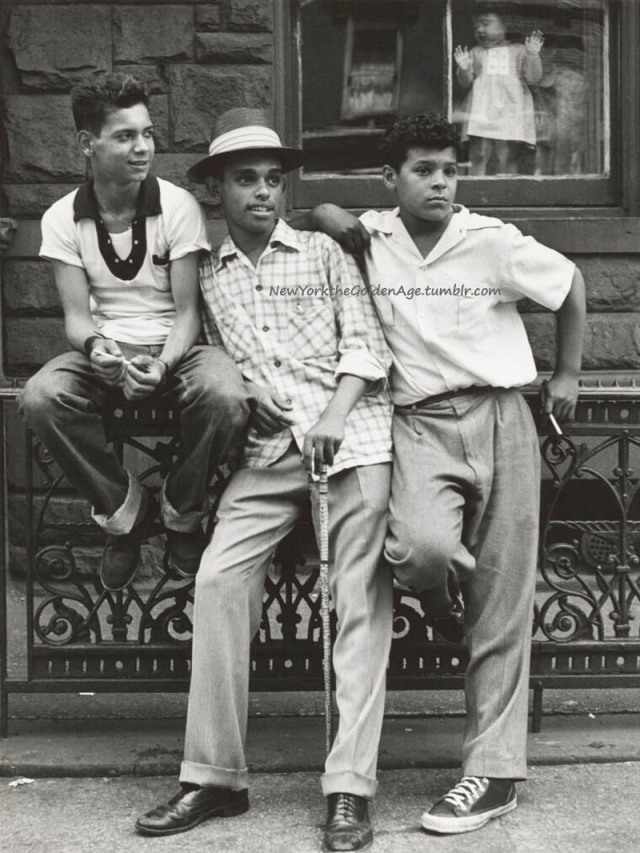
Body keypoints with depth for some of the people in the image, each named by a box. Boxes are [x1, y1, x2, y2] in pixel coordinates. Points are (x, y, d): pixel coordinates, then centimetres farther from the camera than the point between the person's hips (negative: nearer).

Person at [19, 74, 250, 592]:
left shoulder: (178, 207, -8)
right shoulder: (63, 219, -2)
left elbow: (187, 311, -8)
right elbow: (76, 315, -3)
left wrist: (162, 365, -28)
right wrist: (94, 346, -28)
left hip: (176, 347, -2)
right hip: (106, 350, 2)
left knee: (226, 398, -35)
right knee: (40, 398, -30)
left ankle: (181, 515, -4)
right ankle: (125, 511, -5)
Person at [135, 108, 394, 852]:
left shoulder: (322, 253, 10)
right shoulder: (206, 277, 16)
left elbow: (364, 340, 3)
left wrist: (337, 410, -13)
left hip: (350, 435, -2)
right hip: (269, 449, 2)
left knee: (358, 600, -7)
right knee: (219, 578, -11)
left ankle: (349, 789, -7)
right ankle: (214, 776, -3)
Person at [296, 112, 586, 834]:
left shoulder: (493, 242, -2)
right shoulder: (370, 238, 3)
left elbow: (570, 285, 12)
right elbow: (307, 221, 23)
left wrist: (567, 374, 15)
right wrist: (323, 221, 0)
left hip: (498, 417, -1)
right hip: (418, 423, 1)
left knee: (501, 606, 0)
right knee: (421, 548, -30)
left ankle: (493, 770, 8)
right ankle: (445, 592, 9)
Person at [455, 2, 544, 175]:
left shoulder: (518, 51, 11)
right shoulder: (475, 53, 15)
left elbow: (533, 78, 5)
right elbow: (466, 83, 10)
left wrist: (533, 55, -10)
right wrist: (464, 69, -11)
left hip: (510, 113, -1)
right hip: (481, 113, 1)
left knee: (506, 160, -3)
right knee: (479, 156, -8)